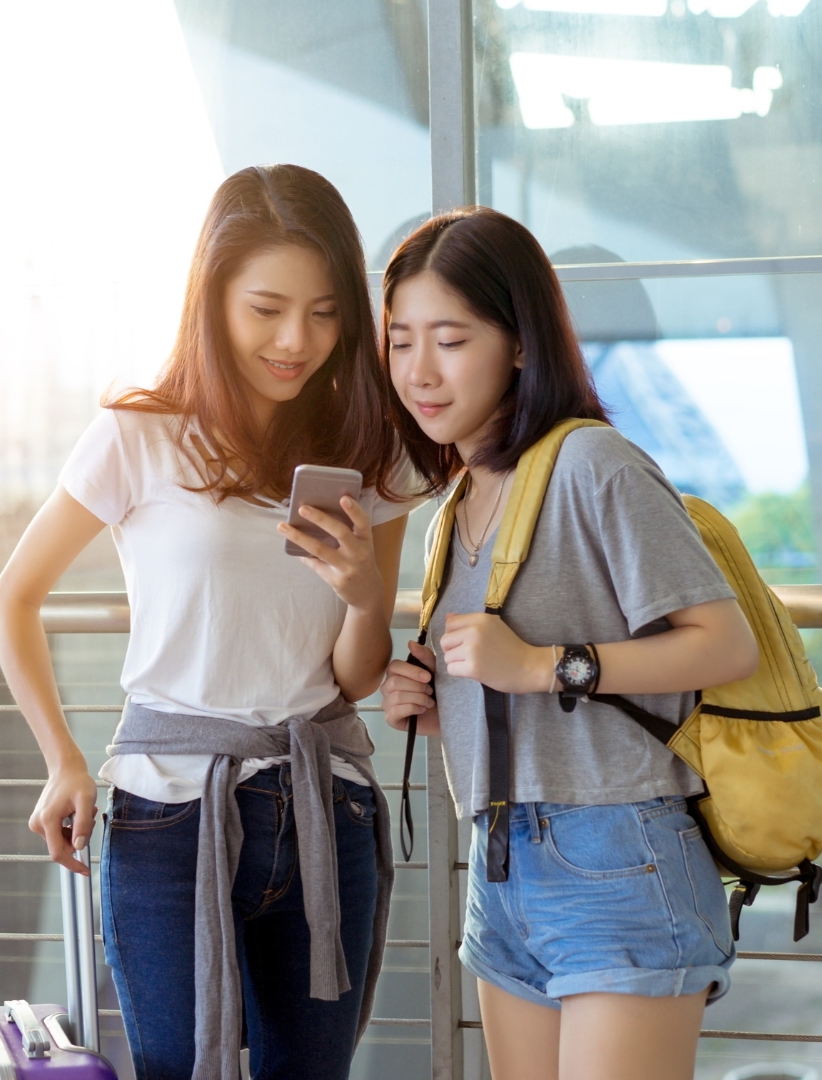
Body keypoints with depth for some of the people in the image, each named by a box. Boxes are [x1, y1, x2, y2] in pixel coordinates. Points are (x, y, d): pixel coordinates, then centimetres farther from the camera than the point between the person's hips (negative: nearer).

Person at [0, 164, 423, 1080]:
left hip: (325, 806, 4)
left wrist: (366, 594, -15)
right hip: (172, 803, -3)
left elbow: (357, 680, 6)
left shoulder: (367, 457, 6)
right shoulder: (140, 440, -5)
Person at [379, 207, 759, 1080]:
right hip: (503, 873, 8)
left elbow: (728, 646, -15)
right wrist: (431, 706, 2)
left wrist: (544, 665, -19)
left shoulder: (591, 465, -9)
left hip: (618, 867, -8)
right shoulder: (460, 500, 15)